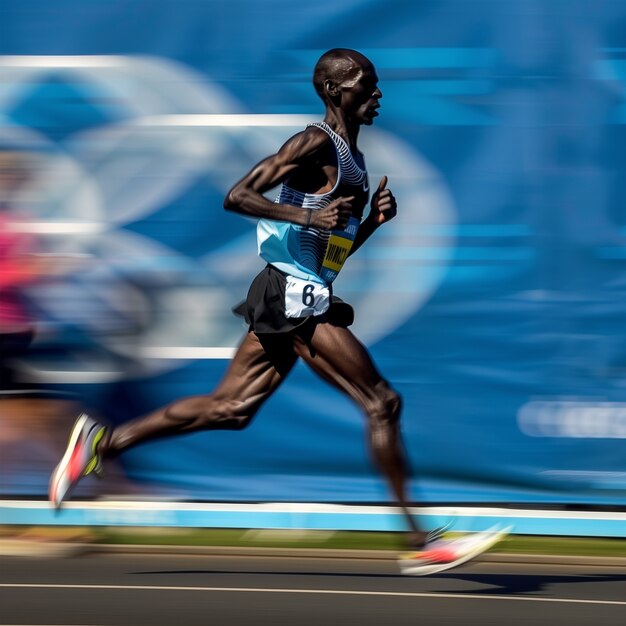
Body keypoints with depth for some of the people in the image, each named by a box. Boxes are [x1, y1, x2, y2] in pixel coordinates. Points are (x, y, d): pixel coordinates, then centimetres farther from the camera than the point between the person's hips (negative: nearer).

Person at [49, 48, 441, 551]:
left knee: (229, 408, 11)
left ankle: (104, 441, 12)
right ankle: (416, 536, -4)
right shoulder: (317, 142, -10)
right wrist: (307, 215, -26)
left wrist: (375, 218, 9)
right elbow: (237, 196, -18)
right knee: (383, 404, -7)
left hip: (287, 300, 10)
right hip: (297, 298, -10)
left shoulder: (351, 157, 19)